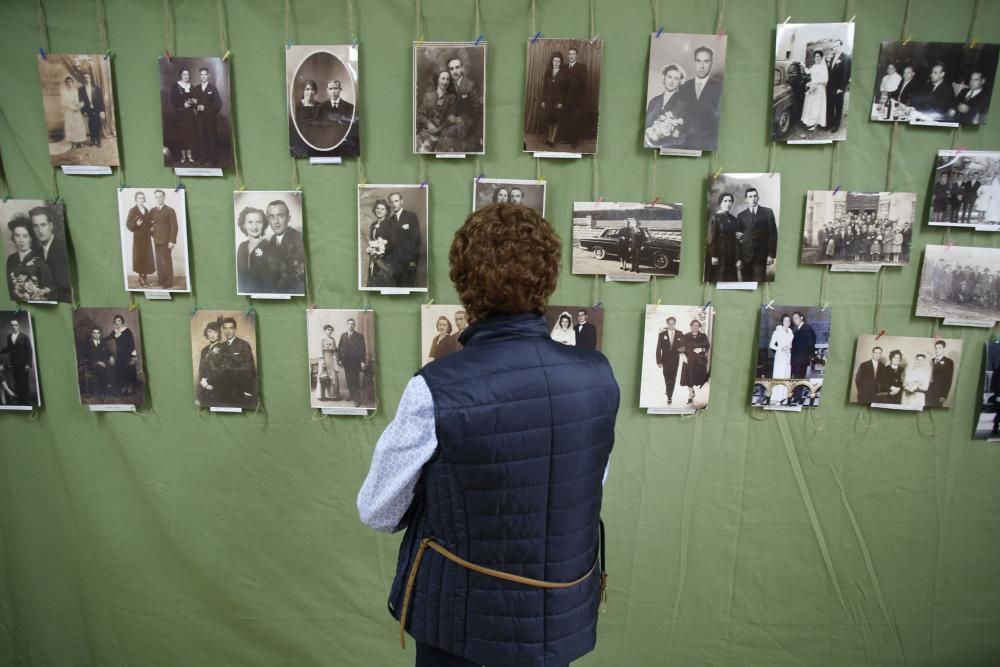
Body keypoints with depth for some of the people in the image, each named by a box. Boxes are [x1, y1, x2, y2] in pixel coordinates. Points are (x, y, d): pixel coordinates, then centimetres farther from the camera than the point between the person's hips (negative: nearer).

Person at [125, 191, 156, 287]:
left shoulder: (147, 210, 11)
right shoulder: (132, 210, -5)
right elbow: (128, 224, -7)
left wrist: (151, 227, 2)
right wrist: (136, 224, -24)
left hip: (147, 237, 5)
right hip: (138, 237, -5)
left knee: (147, 256, 6)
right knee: (139, 256, -3)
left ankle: (146, 276, 14)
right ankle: (141, 277, 3)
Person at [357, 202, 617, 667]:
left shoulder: (434, 390, -26)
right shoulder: (599, 376, -14)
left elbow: (376, 513, -11)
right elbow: (588, 490, 3)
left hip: (462, 618, -3)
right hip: (563, 614, 3)